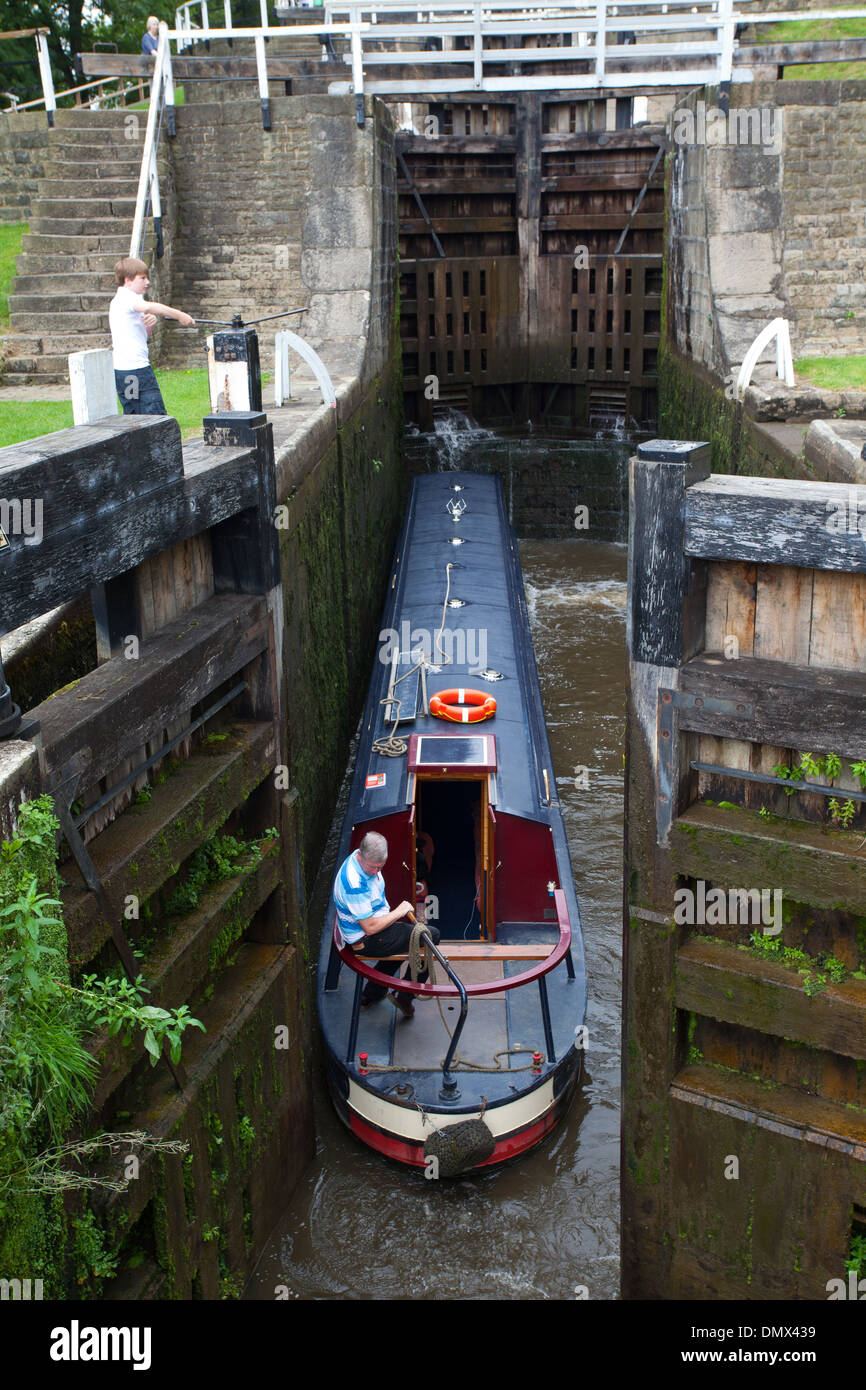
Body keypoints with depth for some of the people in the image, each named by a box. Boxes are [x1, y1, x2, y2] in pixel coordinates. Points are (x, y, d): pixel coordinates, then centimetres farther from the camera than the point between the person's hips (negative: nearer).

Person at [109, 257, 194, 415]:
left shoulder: (117, 301, 21)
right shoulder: (127, 297, -10)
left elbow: (144, 336, 21)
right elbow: (147, 307, -34)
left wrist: (149, 323, -1)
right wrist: (179, 315, -28)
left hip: (120, 370, 10)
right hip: (136, 368, -10)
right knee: (157, 417, -10)